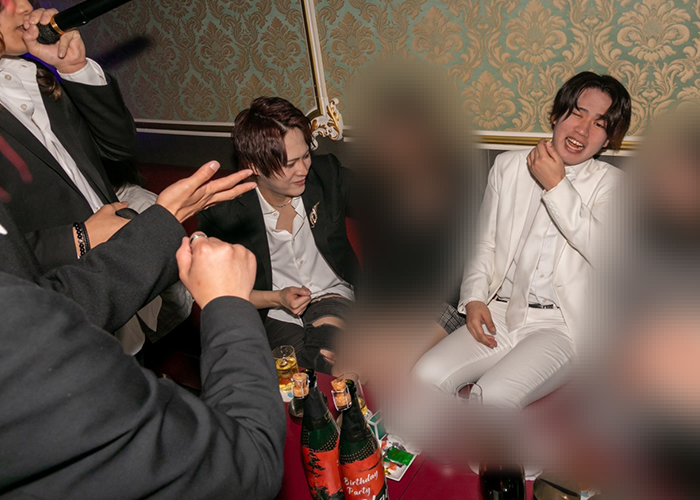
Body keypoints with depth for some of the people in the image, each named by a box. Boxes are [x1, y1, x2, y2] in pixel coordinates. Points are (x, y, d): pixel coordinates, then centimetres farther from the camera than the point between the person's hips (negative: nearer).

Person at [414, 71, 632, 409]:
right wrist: (474, 298, -1)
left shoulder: (610, 183, 6)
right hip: (498, 315, 3)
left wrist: (556, 186, -13)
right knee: (426, 376, -20)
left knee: (492, 397, -28)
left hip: (559, 326, -3)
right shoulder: (509, 166, 14)